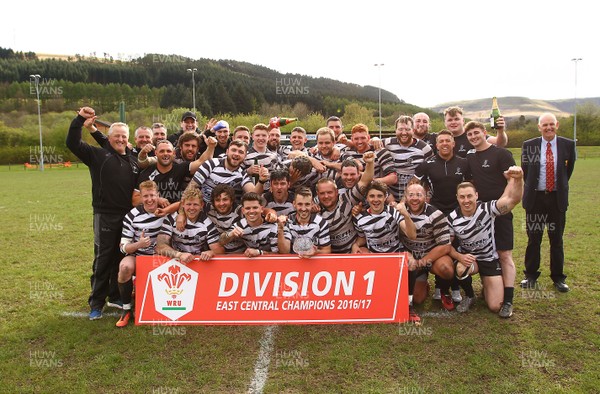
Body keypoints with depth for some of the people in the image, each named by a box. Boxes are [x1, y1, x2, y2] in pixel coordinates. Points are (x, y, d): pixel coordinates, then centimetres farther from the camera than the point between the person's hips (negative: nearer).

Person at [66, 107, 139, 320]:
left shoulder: (134, 159, 13)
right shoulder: (98, 155, 1)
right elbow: (72, 143, -10)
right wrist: (79, 120, -20)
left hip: (128, 216, 4)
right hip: (105, 215, -4)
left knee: (122, 257, 12)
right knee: (103, 259, 1)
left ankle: (116, 296, 27)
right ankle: (96, 303, 12)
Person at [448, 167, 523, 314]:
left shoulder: (487, 209, -21)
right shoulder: (452, 218, -14)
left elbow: (513, 199, -34)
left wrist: (517, 179, -53)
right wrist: (459, 257, -27)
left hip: (489, 259, 0)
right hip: (466, 257, 1)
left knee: (495, 307, -5)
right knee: (461, 269, -39)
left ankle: (486, 287, 32)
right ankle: (469, 295, -4)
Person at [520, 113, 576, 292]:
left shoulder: (568, 145, -1)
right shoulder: (529, 146, -2)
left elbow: (569, 169, 12)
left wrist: (560, 186, 14)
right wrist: (532, 188, 9)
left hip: (557, 198, 0)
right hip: (535, 198, 0)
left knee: (557, 240, 9)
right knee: (533, 239, 8)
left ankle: (558, 278, 21)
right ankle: (531, 276, 21)